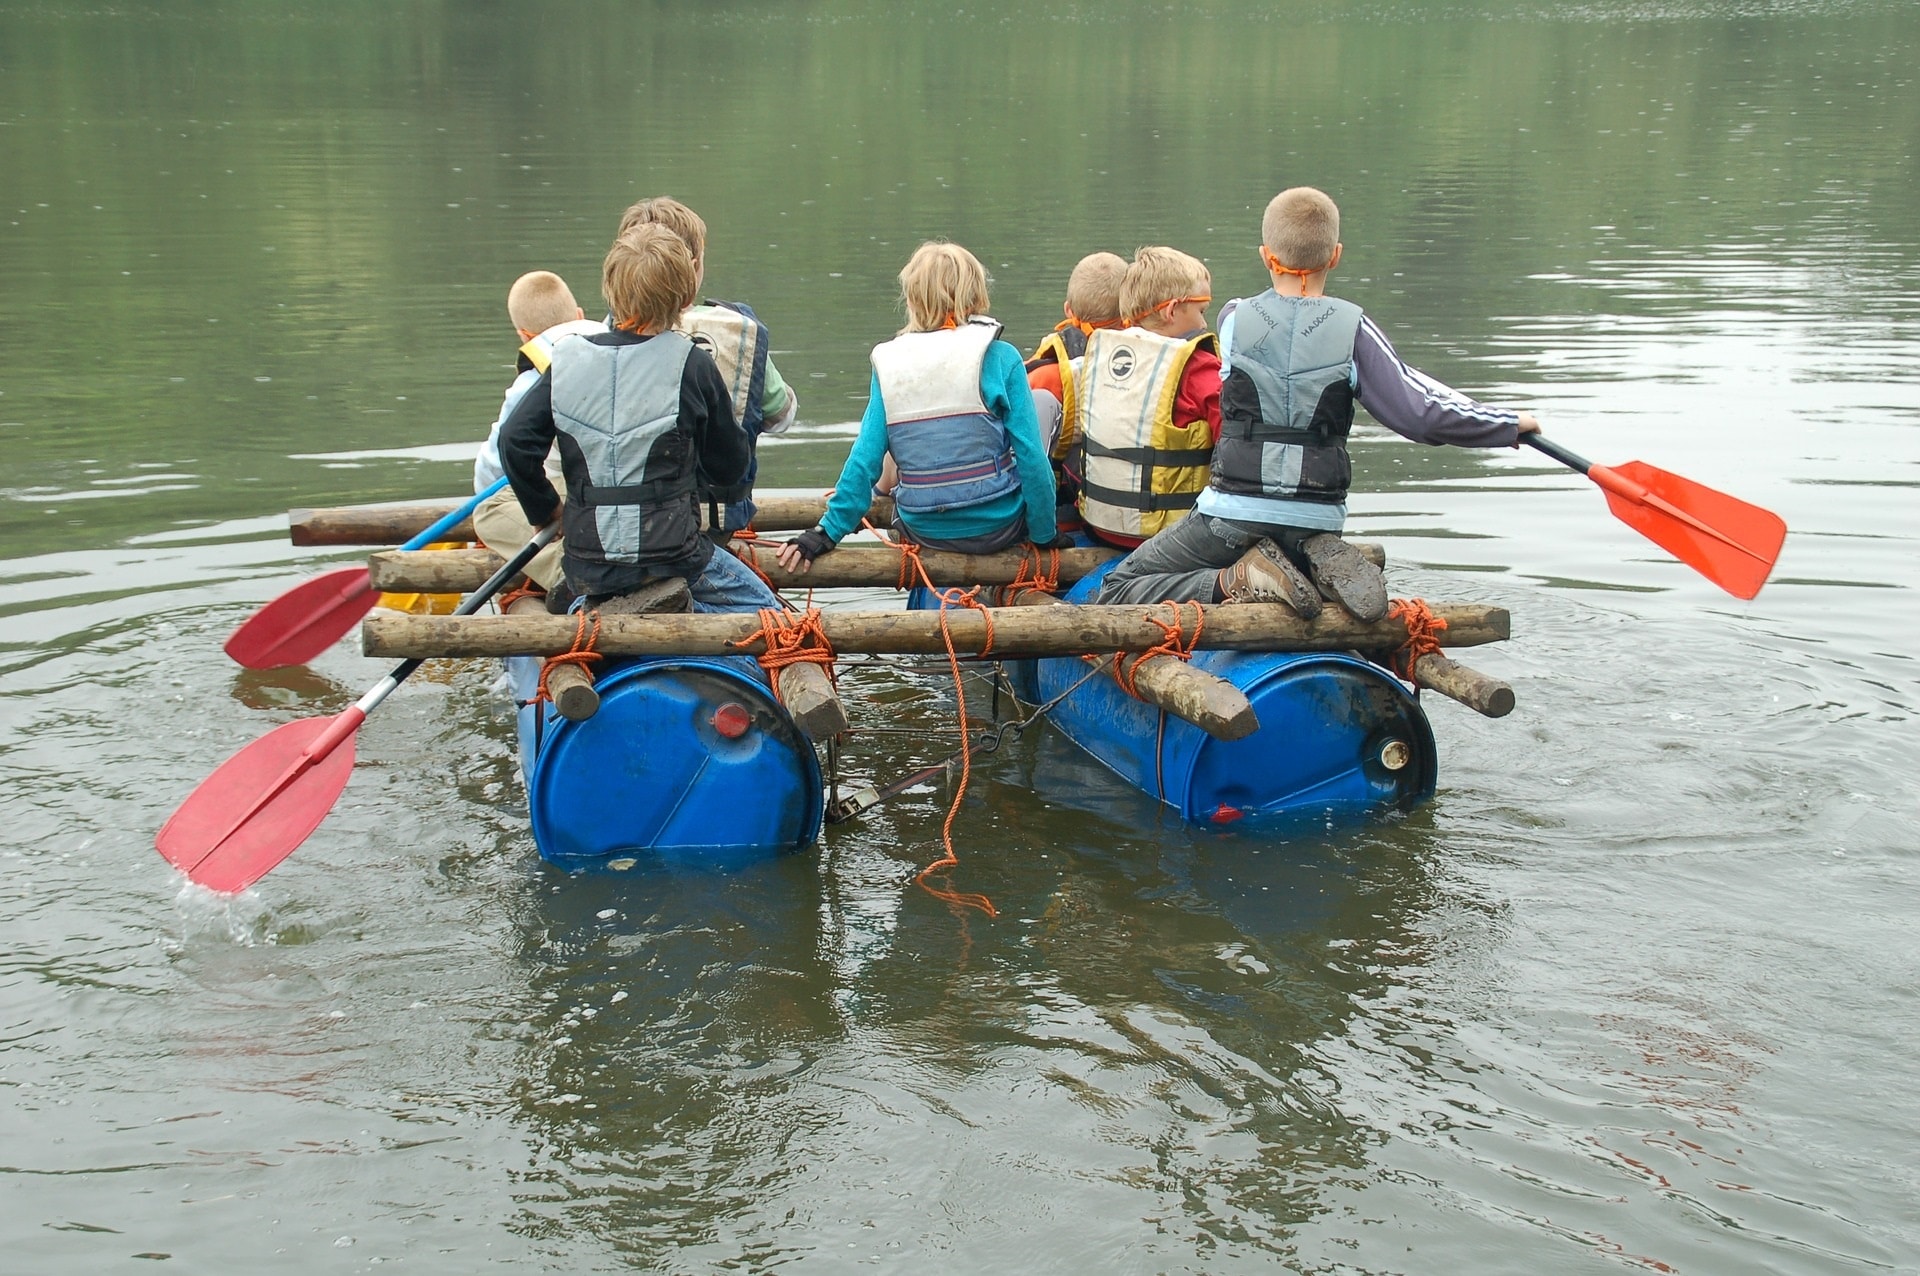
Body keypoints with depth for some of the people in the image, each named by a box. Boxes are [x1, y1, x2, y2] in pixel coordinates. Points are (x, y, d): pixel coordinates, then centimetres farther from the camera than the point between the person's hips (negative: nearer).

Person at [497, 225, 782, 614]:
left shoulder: (568, 360, -1)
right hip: (669, 551, -4)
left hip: (585, 569, 5)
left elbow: (515, 440, -2)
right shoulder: (692, 364, -8)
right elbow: (729, 466, 0)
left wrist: (544, 510, 13)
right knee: (758, 605, 16)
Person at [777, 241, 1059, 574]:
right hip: (996, 527, -5)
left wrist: (827, 532, -3)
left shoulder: (888, 363, -4)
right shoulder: (1000, 358, -12)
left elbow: (865, 458, -9)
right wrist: (1045, 534, -1)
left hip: (924, 533, 5)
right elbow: (1030, 456, -12)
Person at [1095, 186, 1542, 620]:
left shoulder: (1233, 320, -4)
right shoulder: (1353, 330, -7)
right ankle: (1323, 566, -1)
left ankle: (1233, 582, -14)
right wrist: (1510, 425, 2)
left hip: (1234, 514, -2)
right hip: (1318, 520, 2)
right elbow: (1419, 414, -11)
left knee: (1119, 590, 10)